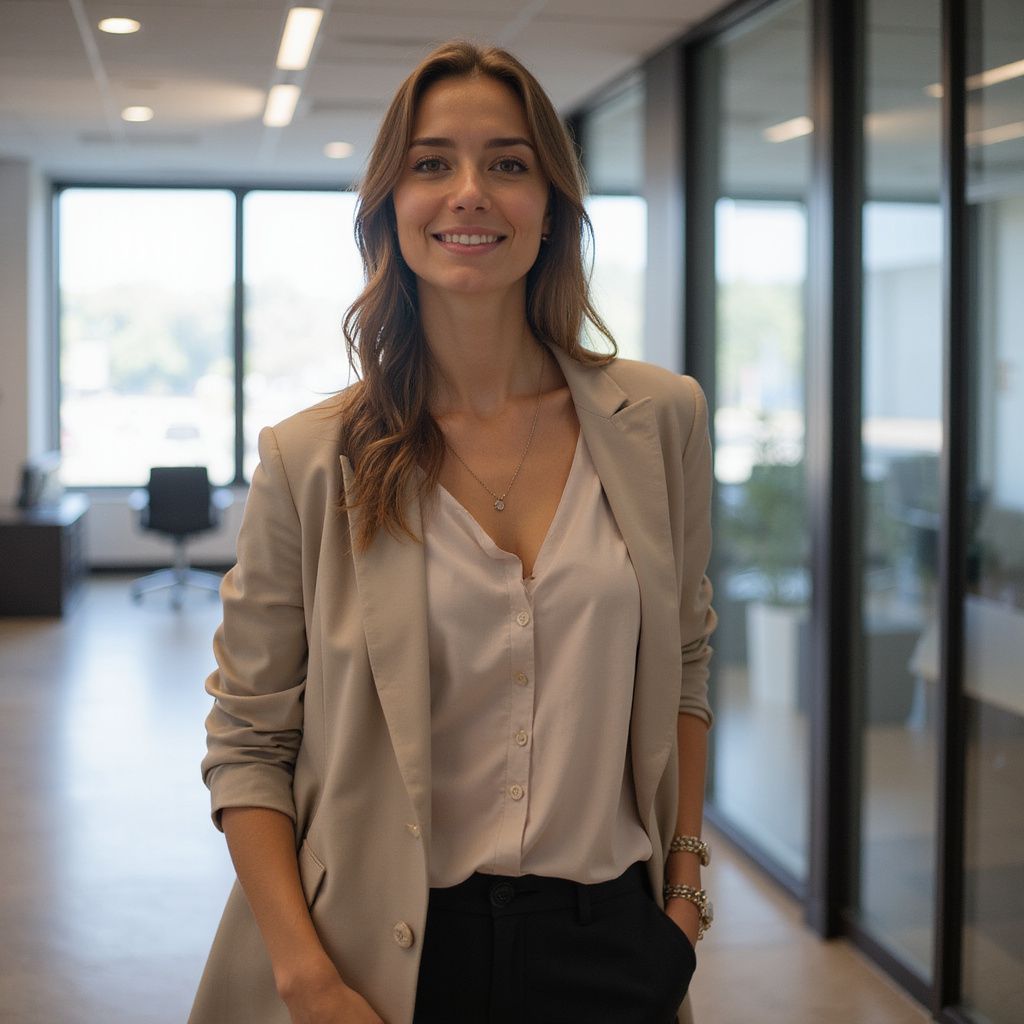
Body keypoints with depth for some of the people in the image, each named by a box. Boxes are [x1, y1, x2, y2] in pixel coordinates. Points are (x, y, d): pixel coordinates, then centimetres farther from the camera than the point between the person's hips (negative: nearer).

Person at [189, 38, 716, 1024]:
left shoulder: (660, 420, -2)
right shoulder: (309, 461, -8)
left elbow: (683, 666, 9)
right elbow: (247, 741, -4)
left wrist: (686, 878, 6)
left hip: (609, 940, 2)